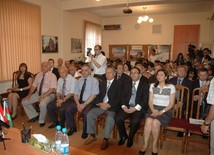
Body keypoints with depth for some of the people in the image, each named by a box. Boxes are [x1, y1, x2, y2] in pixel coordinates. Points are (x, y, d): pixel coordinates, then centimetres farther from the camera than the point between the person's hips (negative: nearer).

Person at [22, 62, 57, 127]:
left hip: (48, 95, -7)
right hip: (38, 93, 7)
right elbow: (34, 85, 10)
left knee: (42, 104, -36)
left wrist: (43, 96, -26)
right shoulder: (38, 75, 9)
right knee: (24, 101, 0)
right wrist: (29, 94, -4)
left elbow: (52, 89, -18)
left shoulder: (52, 76, -11)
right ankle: (34, 116, 19)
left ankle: (41, 121, -8)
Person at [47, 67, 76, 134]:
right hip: (61, 97, 7)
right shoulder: (60, 80, 9)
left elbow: (71, 93, -17)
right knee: (49, 106, -5)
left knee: (62, 109, -31)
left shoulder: (72, 79, -12)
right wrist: (58, 99, -9)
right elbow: (58, 91, 11)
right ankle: (55, 122, 18)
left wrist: (63, 100, -22)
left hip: (70, 98, -7)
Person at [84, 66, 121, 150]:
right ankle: (92, 135, -2)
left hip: (112, 107, -4)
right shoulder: (102, 83, 17)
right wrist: (99, 103, -7)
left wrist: (108, 105, -16)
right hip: (101, 105, 5)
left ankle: (106, 139, -15)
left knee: (110, 118, -32)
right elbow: (98, 95, 13)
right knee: (90, 114, -16)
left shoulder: (118, 83, 2)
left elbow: (118, 98, -7)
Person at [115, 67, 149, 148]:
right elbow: (123, 96, 9)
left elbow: (145, 99, -6)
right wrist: (124, 106, -10)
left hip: (138, 108, -3)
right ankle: (123, 136, 7)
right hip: (127, 107, 4)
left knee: (135, 121, -31)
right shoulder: (127, 84, 16)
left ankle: (130, 138, 1)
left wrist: (135, 108, -18)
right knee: (118, 118, -21)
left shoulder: (145, 85, 4)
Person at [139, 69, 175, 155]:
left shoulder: (171, 87, -1)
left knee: (155, 122, -31)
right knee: (148, 121, -30)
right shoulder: (152, 86, 8)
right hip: (154, 109, 3)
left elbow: (171, 103, -3)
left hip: (166, 111, -2)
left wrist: (161, 112, -15)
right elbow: (150, 101, 7)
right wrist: (153, 110, -11)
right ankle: (145, 145, -16)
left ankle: (155, 145, -9)